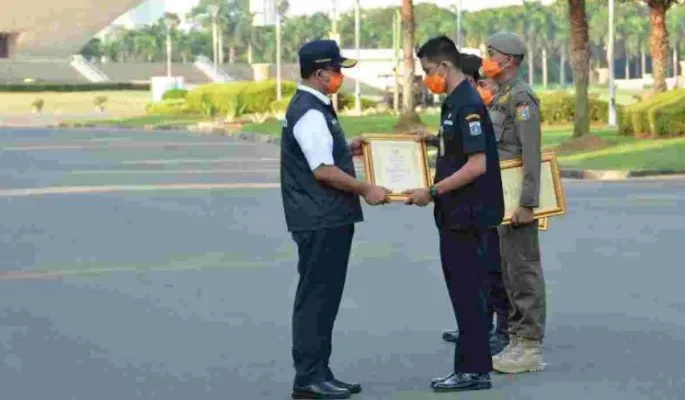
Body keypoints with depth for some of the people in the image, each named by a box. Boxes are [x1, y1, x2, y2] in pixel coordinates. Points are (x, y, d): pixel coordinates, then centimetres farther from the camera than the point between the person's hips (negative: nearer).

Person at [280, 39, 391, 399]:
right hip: (321, 221, -10)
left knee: (323, 297, 14)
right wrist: (366, 190, -14)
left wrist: (347, 150, 15)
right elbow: (323, 171, -22)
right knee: (316, 297, -5)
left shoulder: (313, 107, 15)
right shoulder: (310, 113, -17)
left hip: (327, 220, 10)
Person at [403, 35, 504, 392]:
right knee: (462, 291, 12)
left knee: (469, 292, -4)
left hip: (468, 216, -10)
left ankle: (475, 370, 3)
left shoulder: (468, 105, -17)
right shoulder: (453, 103, 13)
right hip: (454, 215, 10)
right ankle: (468, 367, 18)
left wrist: (432, 192, -19)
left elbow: (477, 165, -22)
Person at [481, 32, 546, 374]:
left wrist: (527, 203, -26)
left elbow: (532, 153, -22)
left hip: (517, 198, -10)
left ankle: (530, 347, -3)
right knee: (508, 269, 12)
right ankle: (517, 340, 18)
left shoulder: (520, 96, -14)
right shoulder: (503, 96, 16)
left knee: (523, 268, -6)